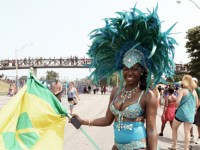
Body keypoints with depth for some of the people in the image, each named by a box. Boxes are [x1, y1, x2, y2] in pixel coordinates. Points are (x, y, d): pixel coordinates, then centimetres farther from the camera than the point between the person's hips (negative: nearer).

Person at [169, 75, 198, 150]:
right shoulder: (194, 91, 7)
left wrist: (178, 107, 2)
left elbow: (178, 102, -18)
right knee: (187, 132, 6)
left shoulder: (182, 90, -8)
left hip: (181, 113, -4)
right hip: (190, 114, 4)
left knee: (174, 129, 15)